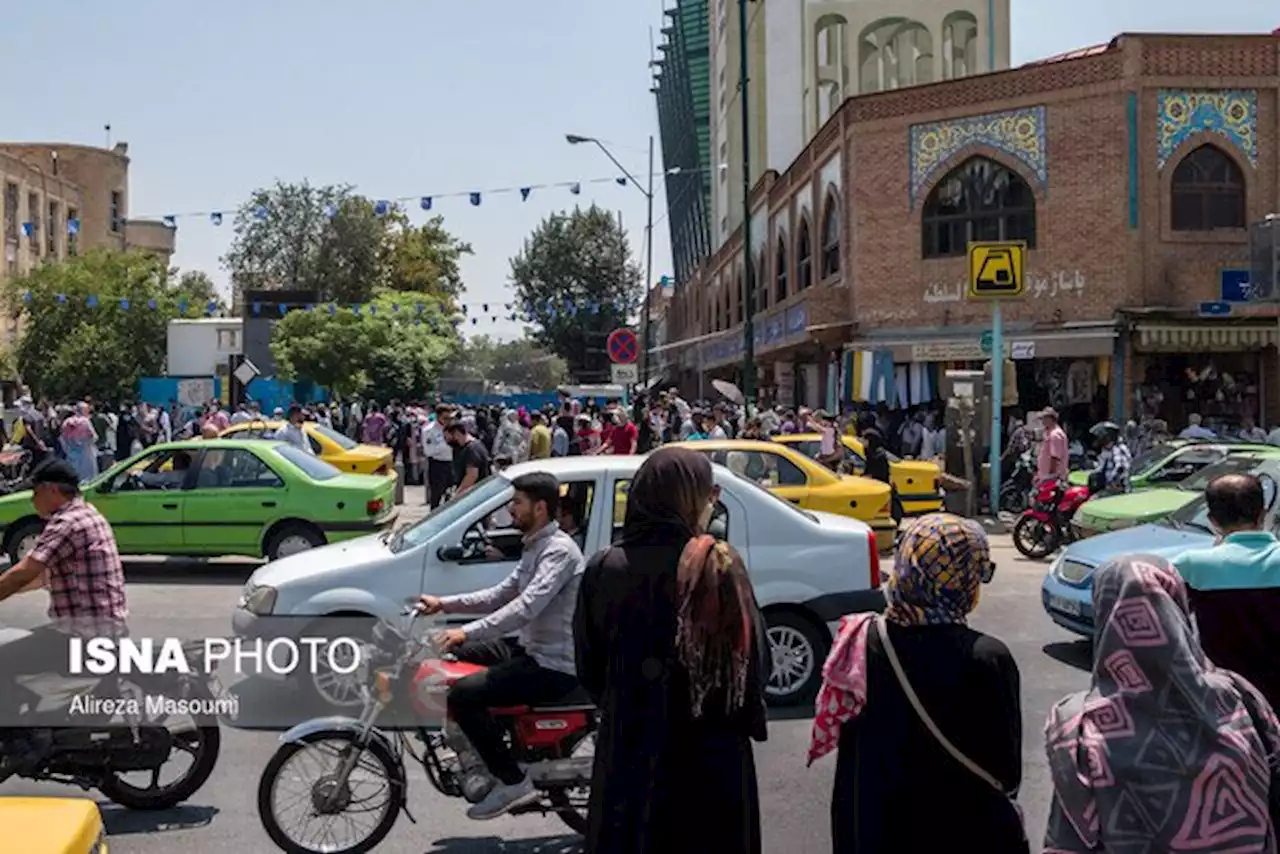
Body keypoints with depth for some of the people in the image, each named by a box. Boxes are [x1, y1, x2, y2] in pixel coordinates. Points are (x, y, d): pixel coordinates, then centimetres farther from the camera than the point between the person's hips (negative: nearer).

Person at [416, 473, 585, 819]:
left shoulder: (559, 550, -19)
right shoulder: (535, 546, 14)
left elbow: (526, 606, -31)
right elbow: (500, 596, 19)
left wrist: (467, 632, -37)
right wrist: (444, 603, 11)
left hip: (553, 666, -11)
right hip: (529, 648, 11)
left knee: (463, 694, -22)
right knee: (452, 657, 15)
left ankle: (513, 782, -12)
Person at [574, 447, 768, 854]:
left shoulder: (603, 569, -4)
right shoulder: (718, 566, -12)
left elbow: (589, 667, 5)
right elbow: (754, 660, -9)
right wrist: (749, 720, 10)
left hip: (625, 751, 3)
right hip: (708, 756, -3)